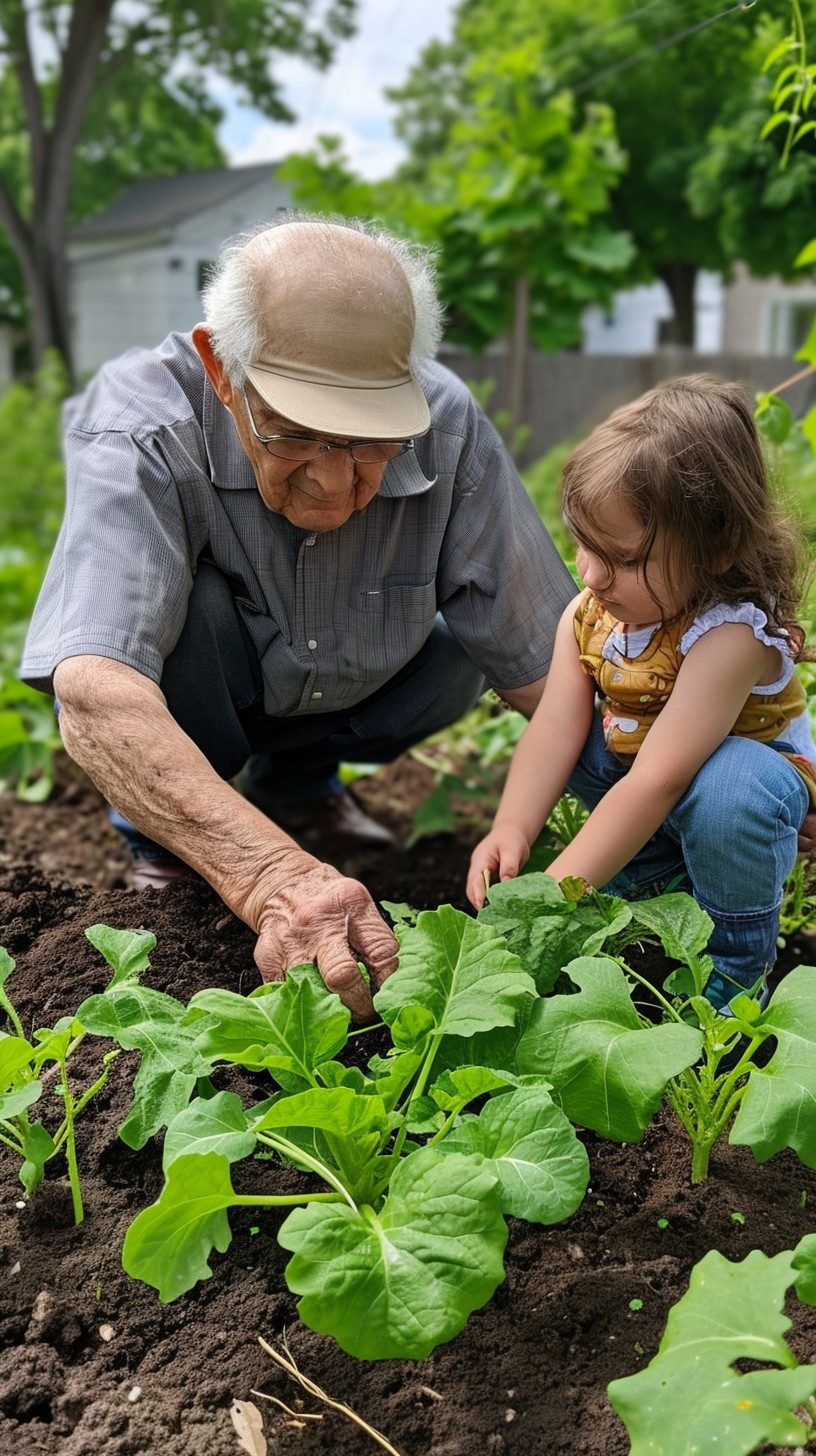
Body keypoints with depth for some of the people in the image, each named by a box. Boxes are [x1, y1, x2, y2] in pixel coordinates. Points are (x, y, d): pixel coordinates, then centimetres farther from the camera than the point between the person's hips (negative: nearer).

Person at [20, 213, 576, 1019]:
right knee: (183, 606, -33)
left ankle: (294, 782, 9)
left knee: (460, 656, -19)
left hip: (348, 692, 4)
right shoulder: (139, 429, -36)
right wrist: (273, 879, -64)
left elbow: (549, 667, -23)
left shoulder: (447, 431, -28)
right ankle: (160, 841, -4)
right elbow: (93, 696, -50)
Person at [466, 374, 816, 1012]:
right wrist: (512, 831, -31)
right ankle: (657, 872, 7)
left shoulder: (732, 635, -33)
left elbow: (657, 782, -37)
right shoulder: (587, 614, -10)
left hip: (759, 775, -7)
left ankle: (736, 956, -11)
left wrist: (558, 891, -38)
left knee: (725, 787, -38)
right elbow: (555, 732, -15)